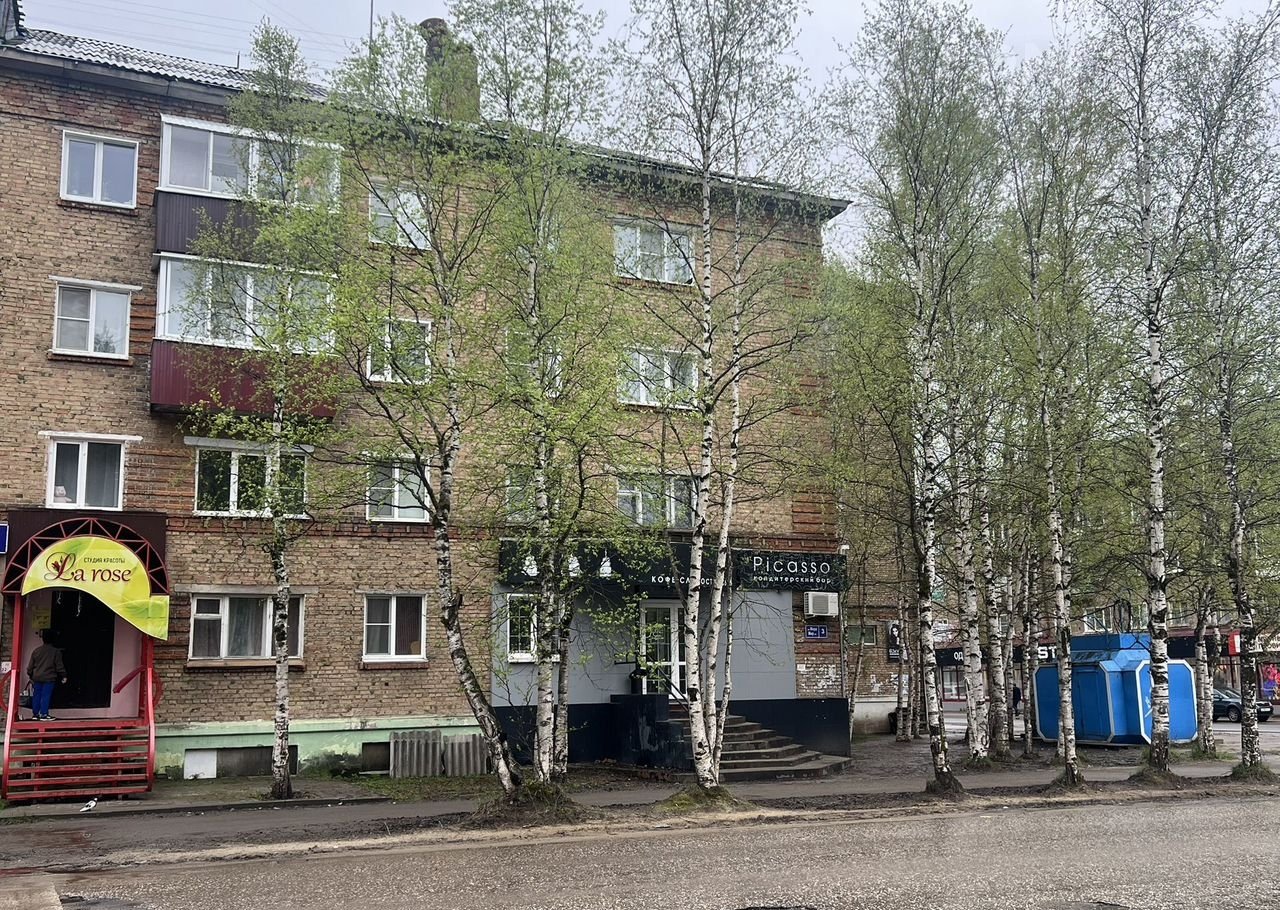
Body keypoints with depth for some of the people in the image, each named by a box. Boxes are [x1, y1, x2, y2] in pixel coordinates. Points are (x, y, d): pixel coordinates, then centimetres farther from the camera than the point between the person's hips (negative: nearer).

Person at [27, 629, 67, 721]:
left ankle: (35, 713, 17)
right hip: (49, 678, -4)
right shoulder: (56, 651, -6)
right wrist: (63, 676, 4)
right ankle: (44, 714, -3)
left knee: (36, 695, 11)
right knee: (46, 696, -3)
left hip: (37, 678, 4)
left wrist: (29, 674, 24)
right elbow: (59, 666, -4)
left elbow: (31, 665, 12)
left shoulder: (36, 651, 6)